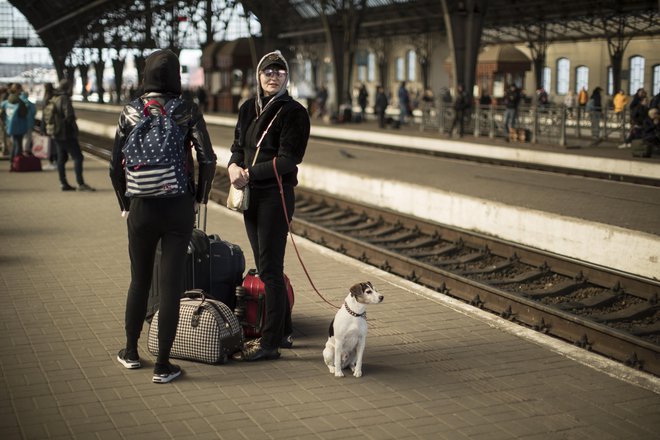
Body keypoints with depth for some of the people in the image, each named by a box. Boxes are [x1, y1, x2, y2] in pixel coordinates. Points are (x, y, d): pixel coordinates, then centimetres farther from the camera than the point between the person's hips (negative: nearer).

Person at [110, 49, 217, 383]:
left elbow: (115, 166, 1)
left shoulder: (131, 111, 0)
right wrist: (200, 197, 5)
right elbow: (208, 159, -10)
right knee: (171, 283, 4)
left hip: (141, 207, 2)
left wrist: (125, 203, 13)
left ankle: (131, 352, 32)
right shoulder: (187, 110, -5)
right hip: (179, 207, -2)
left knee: (139, 280, 18)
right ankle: (162, 365, 7)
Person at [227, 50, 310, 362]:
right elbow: (238, 146, 13)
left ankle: (270, 342, 3)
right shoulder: (248, 109, 12)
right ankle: (282, 331, 26)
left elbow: (287, 160, -14)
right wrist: (233, 166, -9)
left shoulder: (293, 112, -9)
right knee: (265, 267, 13)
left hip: (276, 195, -7)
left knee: (270, 268, -5)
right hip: (251, 195, 7)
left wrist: (249, 173, -18)